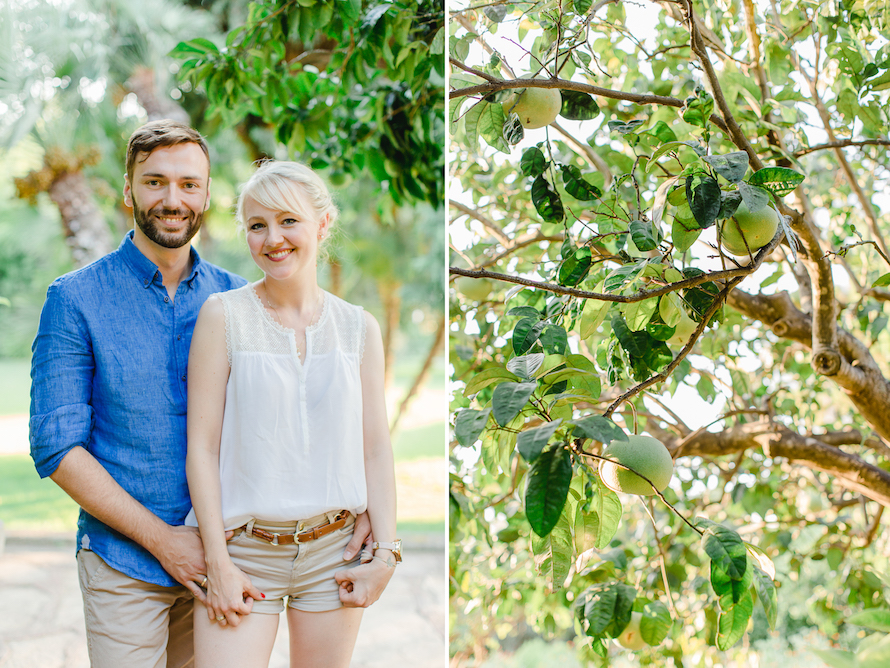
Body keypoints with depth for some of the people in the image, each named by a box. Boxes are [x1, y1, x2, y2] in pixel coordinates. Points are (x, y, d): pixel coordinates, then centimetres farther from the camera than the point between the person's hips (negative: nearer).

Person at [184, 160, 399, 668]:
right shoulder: (224, 316, -3)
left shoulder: (360, 329, 4)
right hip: (244, 549, -2)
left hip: (334, 549, 2)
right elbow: (202, 445, -5)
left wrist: (386, 553, -2)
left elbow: (376, 449, 5)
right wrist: (218, 563, -9)